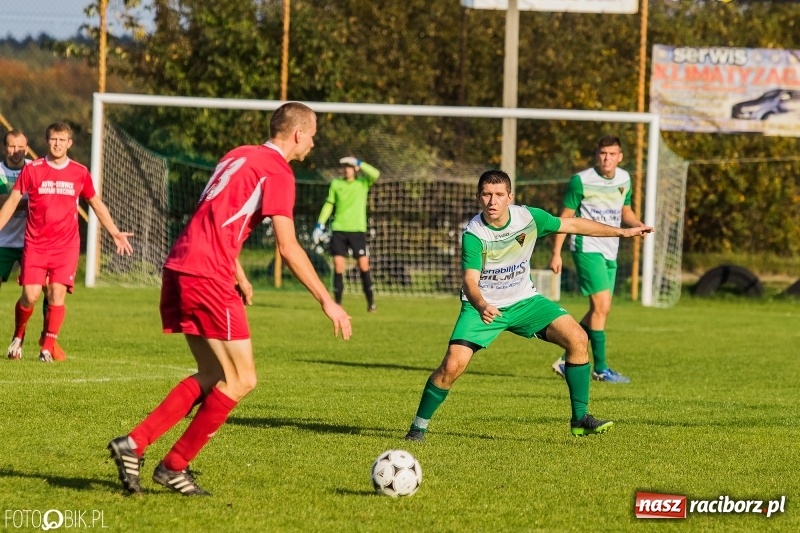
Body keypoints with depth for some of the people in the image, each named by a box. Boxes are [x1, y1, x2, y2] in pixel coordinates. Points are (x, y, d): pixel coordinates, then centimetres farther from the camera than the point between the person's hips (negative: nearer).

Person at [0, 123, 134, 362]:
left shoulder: (80, 173, 5)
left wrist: (116, 233, 14)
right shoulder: (32, 170, 1)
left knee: (57, 294, -12)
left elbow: (97, 205, 17)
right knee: (30, 295, -9)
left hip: (66, 245, 1)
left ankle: (47, 348, -4)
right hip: (35, 243, -1)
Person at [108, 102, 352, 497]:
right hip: (208, 277, -9)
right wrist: (327, 302, -10)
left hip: (178, 270, 9)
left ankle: (133, 444, 6)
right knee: (241, 380, 0)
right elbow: (287, 247, -13)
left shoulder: (239, 156, 21)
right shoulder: (277, 172, -7)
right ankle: (174, 466, 2)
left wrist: (238, 276, 36)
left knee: (213, 377, 15)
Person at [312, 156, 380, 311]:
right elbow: (328, 205, 12)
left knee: (363, 265, -5)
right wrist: (320, 225, 6)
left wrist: (359, 163, -11)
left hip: (357, 229, -2)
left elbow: (376, 174, -16)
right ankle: (337, 302, 5)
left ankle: (370, 302, 5)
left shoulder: (363, 183, 3)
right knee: (338, 266, -3)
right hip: (339, 229, 2)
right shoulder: (336, 184, 8)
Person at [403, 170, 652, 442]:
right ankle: (419, 427, -1)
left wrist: (622, 232, 7)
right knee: (452, 366, -21)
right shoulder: (473, 235, -24)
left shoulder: (528, 217, -13)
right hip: (483, 307, -4)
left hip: (523, 300, 4)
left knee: (577, 338, -12)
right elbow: (470, 280, -33)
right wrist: (481, 306, -56)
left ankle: (580, 419, 0)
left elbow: (573, 225, 2)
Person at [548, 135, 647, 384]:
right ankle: (600, 368, -10)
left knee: (598, 311, 10)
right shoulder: (581, 181, -10)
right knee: (602, 306, -15)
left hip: (610, 251, 7)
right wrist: (556, 253, -9)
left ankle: (566, 361, 21)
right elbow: (565, 217, -5)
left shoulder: (624, 179, 7)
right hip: (587, 248, -7)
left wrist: (639, 224, -2)